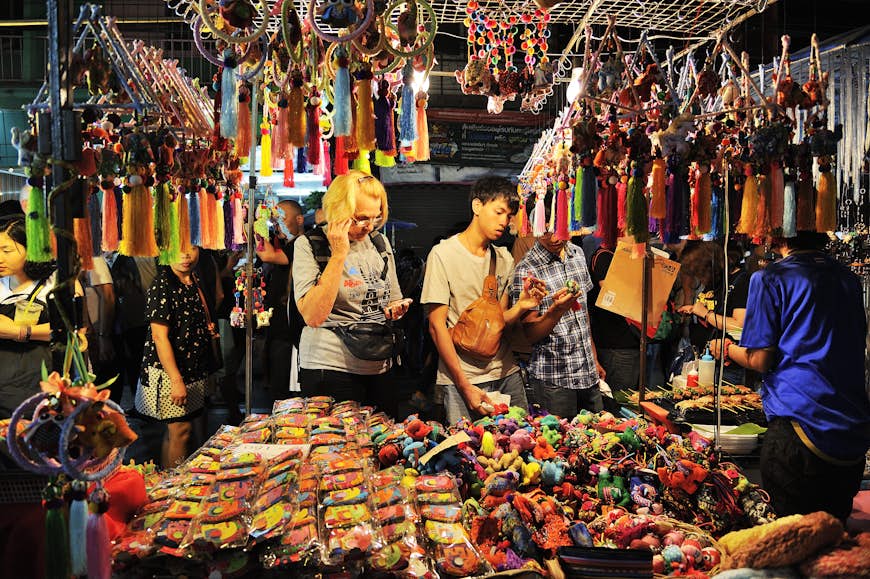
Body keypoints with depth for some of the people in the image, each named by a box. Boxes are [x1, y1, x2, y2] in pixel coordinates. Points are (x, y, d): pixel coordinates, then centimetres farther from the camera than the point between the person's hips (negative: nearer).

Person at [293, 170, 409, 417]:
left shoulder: (380, 242, 10)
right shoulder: (309, 245, -7)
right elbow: (313, 316, -20)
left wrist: (396, 310, -2)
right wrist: (339, 254, -20)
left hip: (379, 368, 6)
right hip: (330, 369, -5)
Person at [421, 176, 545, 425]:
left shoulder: (504, 258, 11)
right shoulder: (443, 254, -7)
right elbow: (437, 325, -9)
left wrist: (520, 307, -13)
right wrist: (465, 386, -12)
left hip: (507, 375, 5)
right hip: (460, 378, -5)